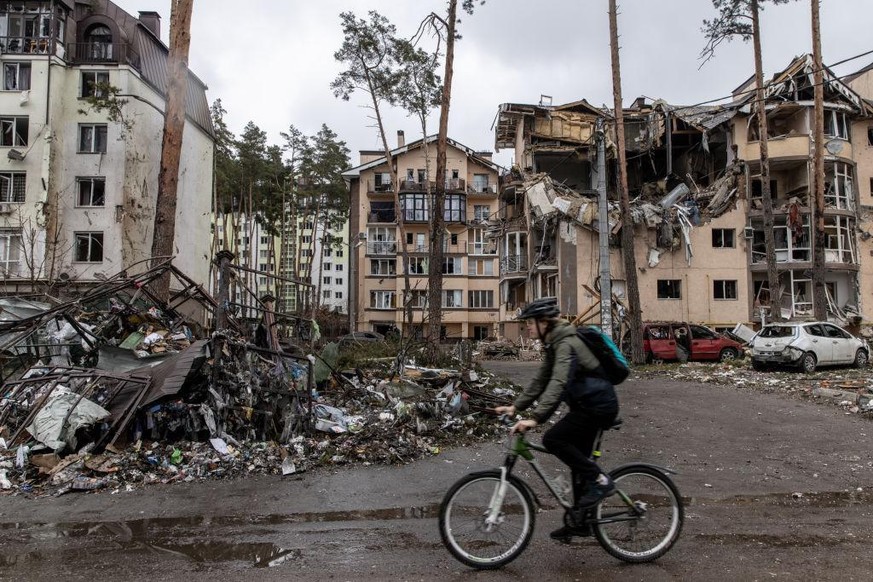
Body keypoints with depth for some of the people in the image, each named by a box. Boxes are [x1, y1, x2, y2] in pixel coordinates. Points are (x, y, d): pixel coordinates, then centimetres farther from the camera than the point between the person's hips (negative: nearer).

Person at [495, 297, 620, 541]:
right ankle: (580, 521, 24)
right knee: (578, 461, 13)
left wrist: (535, 418, -41)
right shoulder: (554, 344, 10)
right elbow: (541, 381, 11)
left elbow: (558, 383, -34)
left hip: (599, 405, -10)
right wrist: (515, 407, 4)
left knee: (553, 439, -17)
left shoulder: (566, 343, -21)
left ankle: (600, 481, -6)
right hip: (590, 404, 10)